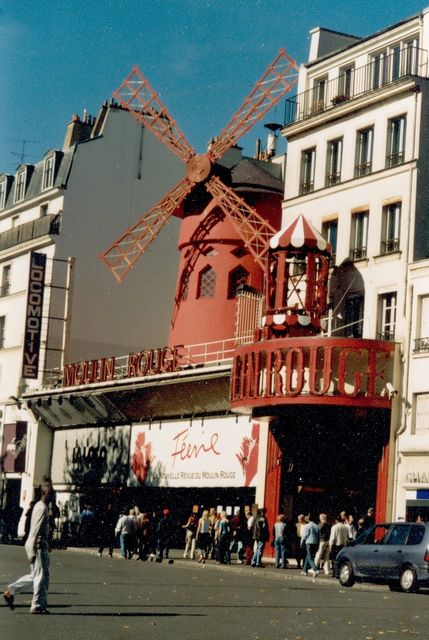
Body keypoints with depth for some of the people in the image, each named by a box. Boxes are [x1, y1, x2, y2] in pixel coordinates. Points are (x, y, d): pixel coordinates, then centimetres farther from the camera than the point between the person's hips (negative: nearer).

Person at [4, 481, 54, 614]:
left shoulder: (39, 506, 15)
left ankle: (11, 591, 18)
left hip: (41, 545, 10)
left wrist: (47, 544, 26)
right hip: (38, 545, -10)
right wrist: (32, 552, -21)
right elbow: (35, 531, -20)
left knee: (35, 575, 17)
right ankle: (38, 606, 3)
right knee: (42, 576, -3)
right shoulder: (42, 508, -16)